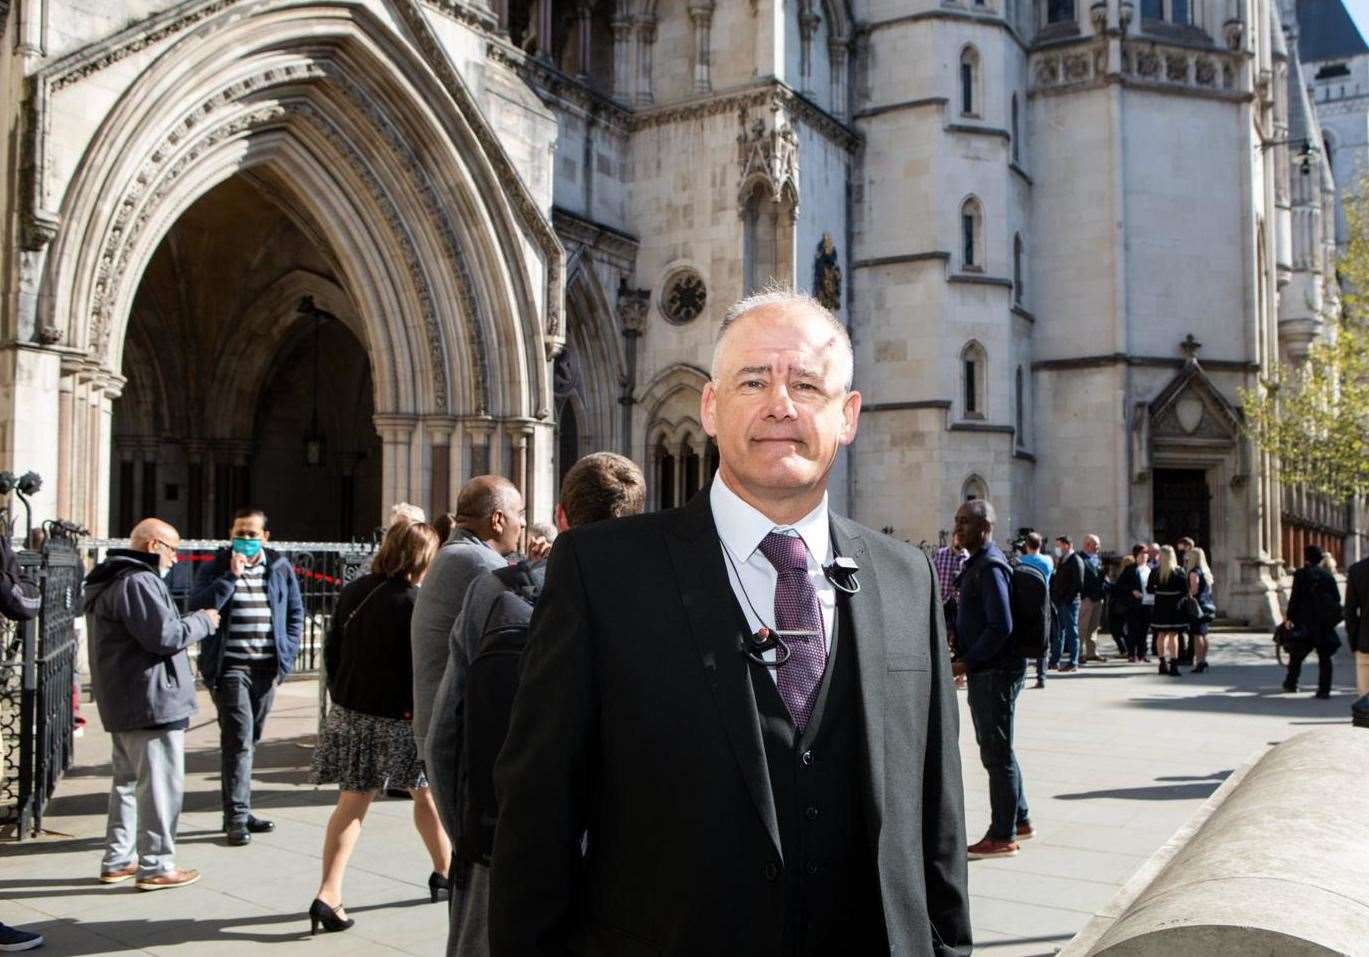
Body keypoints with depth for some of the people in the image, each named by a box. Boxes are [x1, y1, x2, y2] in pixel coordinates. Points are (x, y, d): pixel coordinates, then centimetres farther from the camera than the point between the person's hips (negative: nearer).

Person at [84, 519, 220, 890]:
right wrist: (203, 621, -7)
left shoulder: (108, 583, 17)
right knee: (161, 784, -3)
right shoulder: (139, 582, -18)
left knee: (128, 780, 19)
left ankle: (118, 860, 26)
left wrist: (190, 622, 10)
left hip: (122, 703, 11)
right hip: (152, 700, -11)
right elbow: (166, 636, -22)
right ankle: (155, 866, 2)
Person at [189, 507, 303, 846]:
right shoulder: (215, 568, 1)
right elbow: (198, 606, -14)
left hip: (267, 666, 4)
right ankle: (237, 816, -5)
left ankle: (238, 809, 23)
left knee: (250, 740, 13)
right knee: (239, 739, -11)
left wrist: (286, 654, 7)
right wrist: (231, 576, -18)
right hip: (230, 666, -4)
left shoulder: (281, 568, 10)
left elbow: (296, 613, 16)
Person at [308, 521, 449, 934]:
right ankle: (445, 873, 30)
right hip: (398, 719, -5)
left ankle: (328, 893, -1)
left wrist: (342, 696, 18)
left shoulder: (354, 591, 4)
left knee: (352, 802, 8)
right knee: (426, 792, 15)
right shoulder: (417, 604, -17)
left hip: (349, 713, 5)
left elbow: (332, 648, 11)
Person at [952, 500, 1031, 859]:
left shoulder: (990, 566, -17)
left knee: (996, 753, -2)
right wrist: (965, 660, 14)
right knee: (997, 749, 19)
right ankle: (1019, 820, 31)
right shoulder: (978, 563, 14)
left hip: (995, 671, -10)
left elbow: (1000, 626, -24)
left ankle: (1003, 836, 7)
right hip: (986, 671, 10)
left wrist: (968, 662, -18)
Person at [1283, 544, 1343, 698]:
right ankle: (1324, 690, 1)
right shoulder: (1328, 575, 8)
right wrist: (1331, 616, 15)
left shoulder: (1301, 574, -6)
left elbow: (1295, 598, -10)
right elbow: (1337, 598, 7)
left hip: (1307, 621, -3)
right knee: (1324, 656, 4)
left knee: (1297, 654, 10)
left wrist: (1289, 616, -5)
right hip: (1326, 622, 3)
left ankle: (1291, 684, 15)